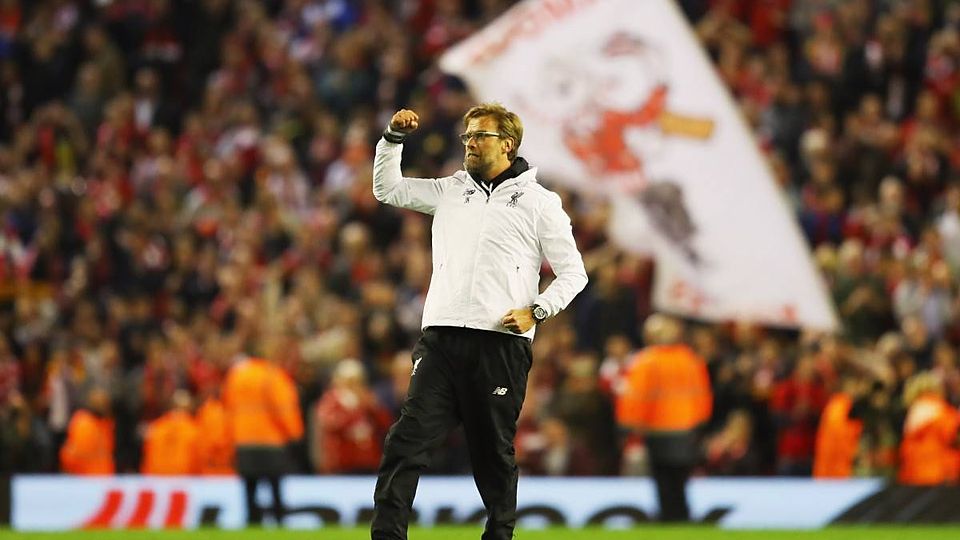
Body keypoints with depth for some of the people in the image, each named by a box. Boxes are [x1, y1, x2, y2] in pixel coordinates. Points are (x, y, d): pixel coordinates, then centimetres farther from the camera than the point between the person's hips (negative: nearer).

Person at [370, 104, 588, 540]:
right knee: (409, 438, -10)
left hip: (500, 344, -3)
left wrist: (536, 311, -8)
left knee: (493, 450, 4)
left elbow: (573, 272, 6)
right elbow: (388, 189, 26)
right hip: (440, 339, 3)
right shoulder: (450, 192, 19)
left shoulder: (538, 202, 6)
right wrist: (393, 139, 11)